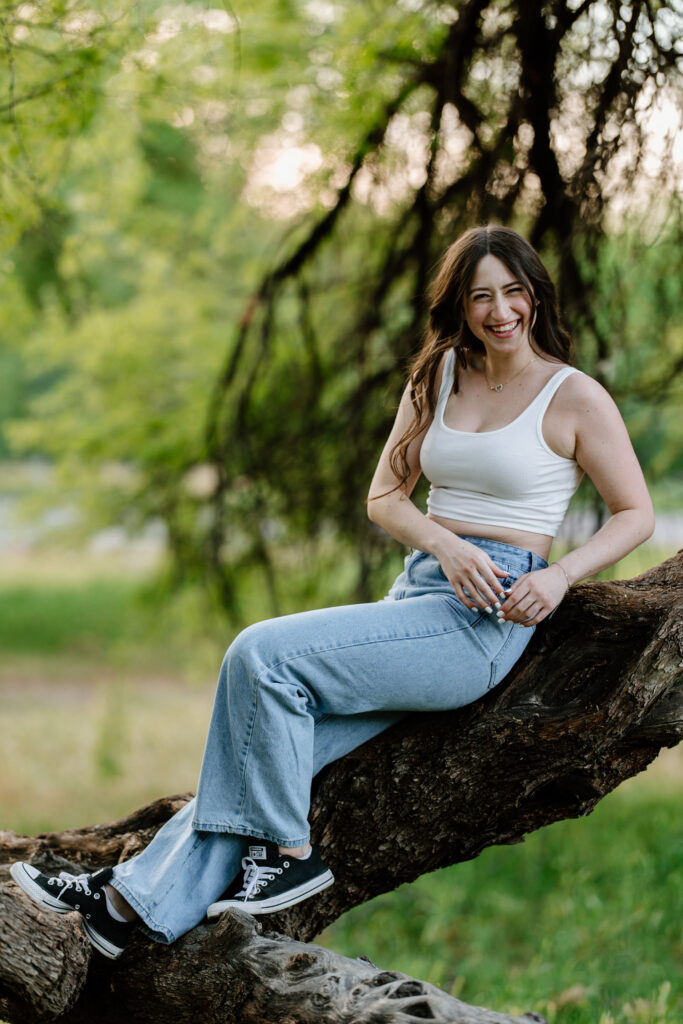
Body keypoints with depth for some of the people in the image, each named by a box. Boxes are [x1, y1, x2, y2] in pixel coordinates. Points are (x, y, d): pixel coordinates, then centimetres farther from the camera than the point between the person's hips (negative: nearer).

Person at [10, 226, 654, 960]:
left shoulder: (575, 397, -1)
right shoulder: (438, 377, 14)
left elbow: (635, 514, 3)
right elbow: (384, 496, 12)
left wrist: (559, 576, -15)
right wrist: (446, 544, -9)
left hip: (488, 619, -6)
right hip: (419, 591, 6)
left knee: (264, 653, -23)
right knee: (280, 736, -15)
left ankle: (286, 852, -12)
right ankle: (145, 903, -21)